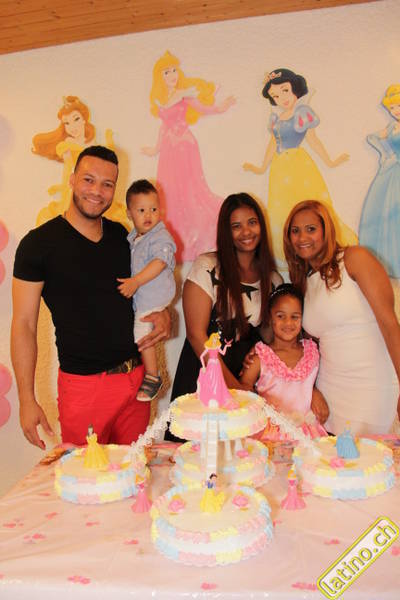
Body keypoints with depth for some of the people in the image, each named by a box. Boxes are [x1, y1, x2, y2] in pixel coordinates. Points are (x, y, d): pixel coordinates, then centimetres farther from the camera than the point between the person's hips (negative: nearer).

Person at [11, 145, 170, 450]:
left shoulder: (121, 235, 7)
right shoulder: (39, 243, -8)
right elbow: (24, 324, -7)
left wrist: (162, 314, -3)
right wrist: (27, 399, -10)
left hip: (136, 377, 5)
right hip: (83, 385, -4)